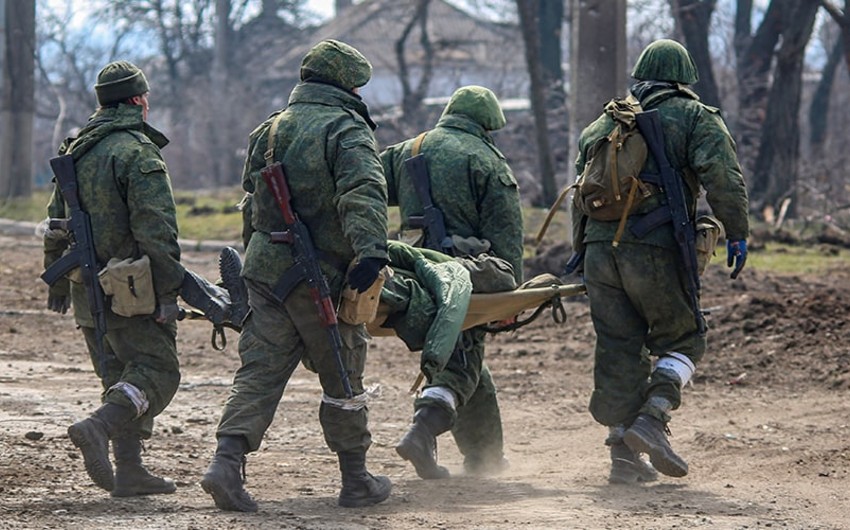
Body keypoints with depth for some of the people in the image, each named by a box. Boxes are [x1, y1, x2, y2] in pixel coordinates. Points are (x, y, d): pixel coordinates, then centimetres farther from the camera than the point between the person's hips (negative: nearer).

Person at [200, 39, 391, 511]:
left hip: (265, 266, 6)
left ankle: (227, 463, -13)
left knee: (260, 370, 4)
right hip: (321, 275, -6)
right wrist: (371, 249, -38)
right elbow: (363, 191, -25)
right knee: (343, 377, 8)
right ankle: (357, 481, 17)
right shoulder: (347, 130, -8)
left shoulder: (271, 129, 14)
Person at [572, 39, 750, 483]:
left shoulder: (603, 124, 23)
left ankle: (624, 455, 6)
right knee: (682, 341, 9)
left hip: (600, 247, 5)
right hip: (655, 250, -5)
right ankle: (651, 418, -12)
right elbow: (722, 175, -9)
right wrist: (737, 232, -7)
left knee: (618, 349, 8)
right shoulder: (695, 118, 6)